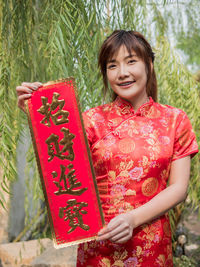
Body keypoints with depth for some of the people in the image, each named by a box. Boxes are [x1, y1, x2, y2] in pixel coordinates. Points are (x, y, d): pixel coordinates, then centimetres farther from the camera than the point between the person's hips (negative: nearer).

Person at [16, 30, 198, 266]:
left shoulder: (174, 120, 2)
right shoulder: (93, 121, 0)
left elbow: (178, 187, -4)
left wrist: (134, 218, -17)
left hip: (152, 246, 1)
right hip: (98, 244, 0)